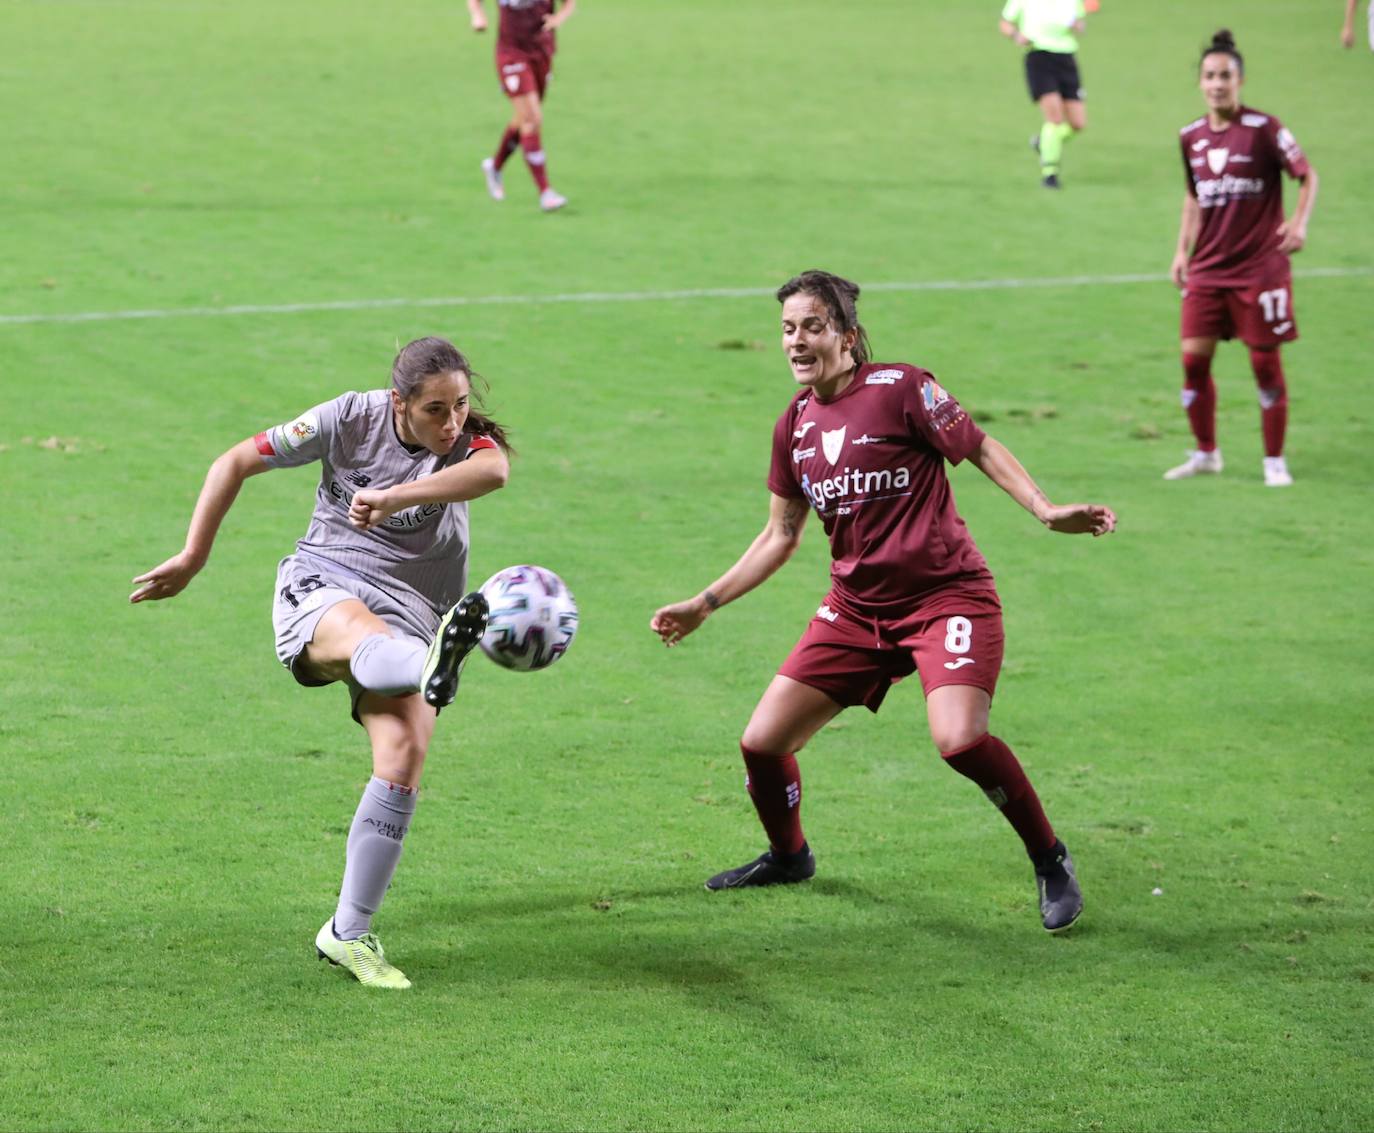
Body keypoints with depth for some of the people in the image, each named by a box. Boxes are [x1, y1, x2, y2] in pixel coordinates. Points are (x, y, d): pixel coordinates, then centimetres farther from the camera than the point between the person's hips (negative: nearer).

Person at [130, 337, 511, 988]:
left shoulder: (468, 439, -4)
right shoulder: (350, 420, -4)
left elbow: (493, 471, -31)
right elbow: (236, 463, 5)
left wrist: (394, 497, -43)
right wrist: (192, 560, 5)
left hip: (410, 616, 2)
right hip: (321, 586, -2)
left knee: (404, 756, -20)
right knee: (366, 633, -40)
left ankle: (348, 934, -10)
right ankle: (433, 668, -80)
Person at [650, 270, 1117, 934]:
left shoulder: (899, 388, -10)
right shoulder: (794, 426, 8)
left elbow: (981, 449, -4)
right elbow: (780, 536, 18)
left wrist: (1047, 511, -19)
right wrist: (706, 604, 17)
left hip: (947, 597, -6)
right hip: (856, 609, 6)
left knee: (958, 738, -29)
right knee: (762, 742, 0)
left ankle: (1050, 861, -6)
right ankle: (788, 856, 32)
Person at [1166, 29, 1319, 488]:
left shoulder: (1263, 128, -10)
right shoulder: (1191, 137, 6)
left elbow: (1307, 175, -4)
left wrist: (1299, 224, -19)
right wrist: (1183, 250, 13)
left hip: (1260, 266, -4)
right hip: (1208, 268, 5)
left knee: (1265, 362, 0)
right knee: (1194, 358, -1)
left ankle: (1275, 460, 12)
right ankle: (1205, 453, 16)